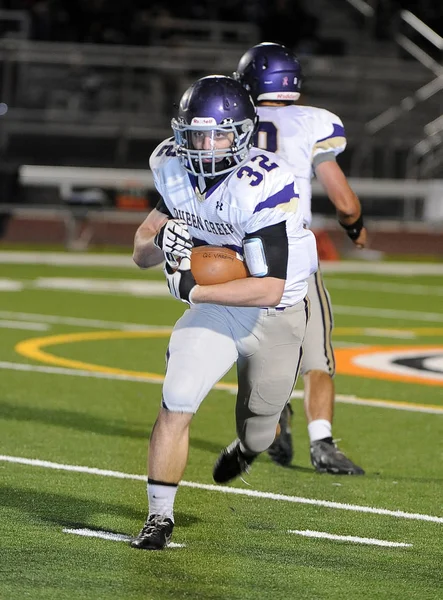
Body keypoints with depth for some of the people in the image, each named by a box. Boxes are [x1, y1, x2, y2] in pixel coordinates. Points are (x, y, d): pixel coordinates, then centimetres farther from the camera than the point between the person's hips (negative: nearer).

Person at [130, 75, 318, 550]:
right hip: (215, 312, 3)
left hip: (275, 317, -3)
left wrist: (191, 290, -30)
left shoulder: (262, 186, -30)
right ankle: (159, 518, -6)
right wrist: (163, 240, -22)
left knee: (258, 428, 18)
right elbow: (141, 255, 2)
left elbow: (270, 288, -33)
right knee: (176, 403, -18)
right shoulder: (175, 170, -9)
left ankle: (244, 450, 58)